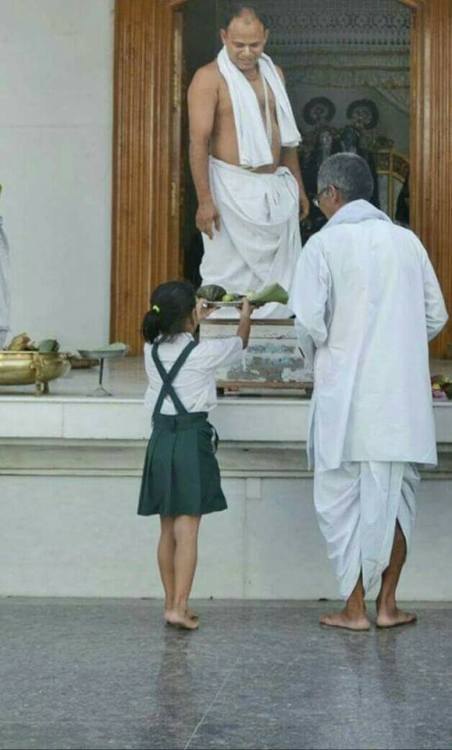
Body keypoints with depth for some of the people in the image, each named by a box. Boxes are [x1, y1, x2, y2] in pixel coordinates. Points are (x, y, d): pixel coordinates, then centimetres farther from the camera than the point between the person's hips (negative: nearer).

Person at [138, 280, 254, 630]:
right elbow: (240, 343, 10)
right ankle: (179, 607, -11)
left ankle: (172, 601, 20)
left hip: (161, 438, 6)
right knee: (187, 530, -6)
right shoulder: (204, 352, -11)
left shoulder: (153, 350, 2)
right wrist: (246, 314, 29)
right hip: (192, 440, -6)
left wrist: (195, 321, 38)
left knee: (168, 530, 12)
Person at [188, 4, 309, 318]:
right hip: (233, 190, -6)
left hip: (277, 189, 6)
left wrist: (298, 186, 18)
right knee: (229, 277, -2)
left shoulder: (273, 73, 12)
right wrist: (205, 200, -21)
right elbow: (199, 141, -14)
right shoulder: (209, 78, -9)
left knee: (281, 274, 8)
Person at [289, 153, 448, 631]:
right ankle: (387, 604, 16)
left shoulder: (325, 243, -6)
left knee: (343, 499, 6)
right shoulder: (407, 241, 7)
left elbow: (308, 319, -13)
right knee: (394, 497, 12)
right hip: (403, 395, 4)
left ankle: (354, 608, 9)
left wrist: (323, 345, 7)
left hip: (345, 392, -4)